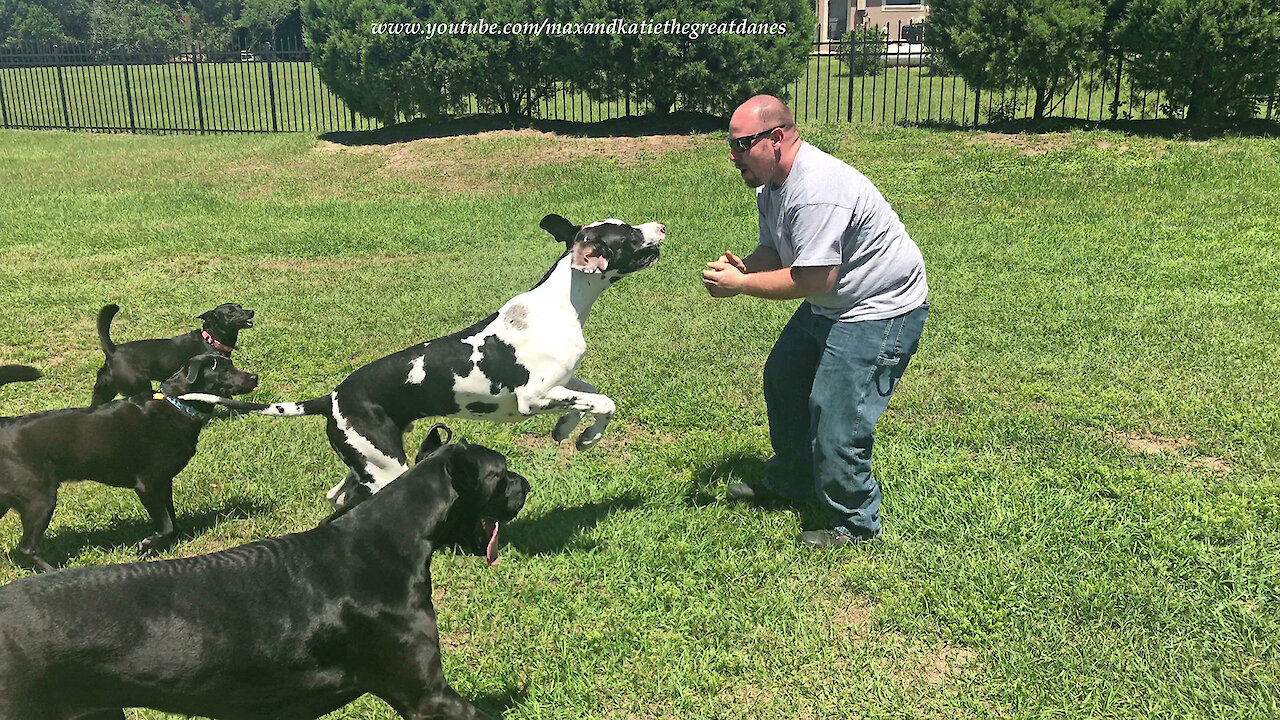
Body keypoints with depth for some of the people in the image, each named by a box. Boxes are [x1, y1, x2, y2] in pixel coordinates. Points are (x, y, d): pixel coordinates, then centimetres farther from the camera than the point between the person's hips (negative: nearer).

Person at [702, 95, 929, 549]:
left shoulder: (817, 191, -31)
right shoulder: (770, 185, 2)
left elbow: (813, 278, -31)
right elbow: (773, 252, 8)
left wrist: (740, 285, -23)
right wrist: (741, 268, -15)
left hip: (880, 311, -11)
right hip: (831, 305, 11)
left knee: (835, 416, -12)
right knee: (783, 380, 21)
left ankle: (855, 523, 8)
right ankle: (789, 482, 41)